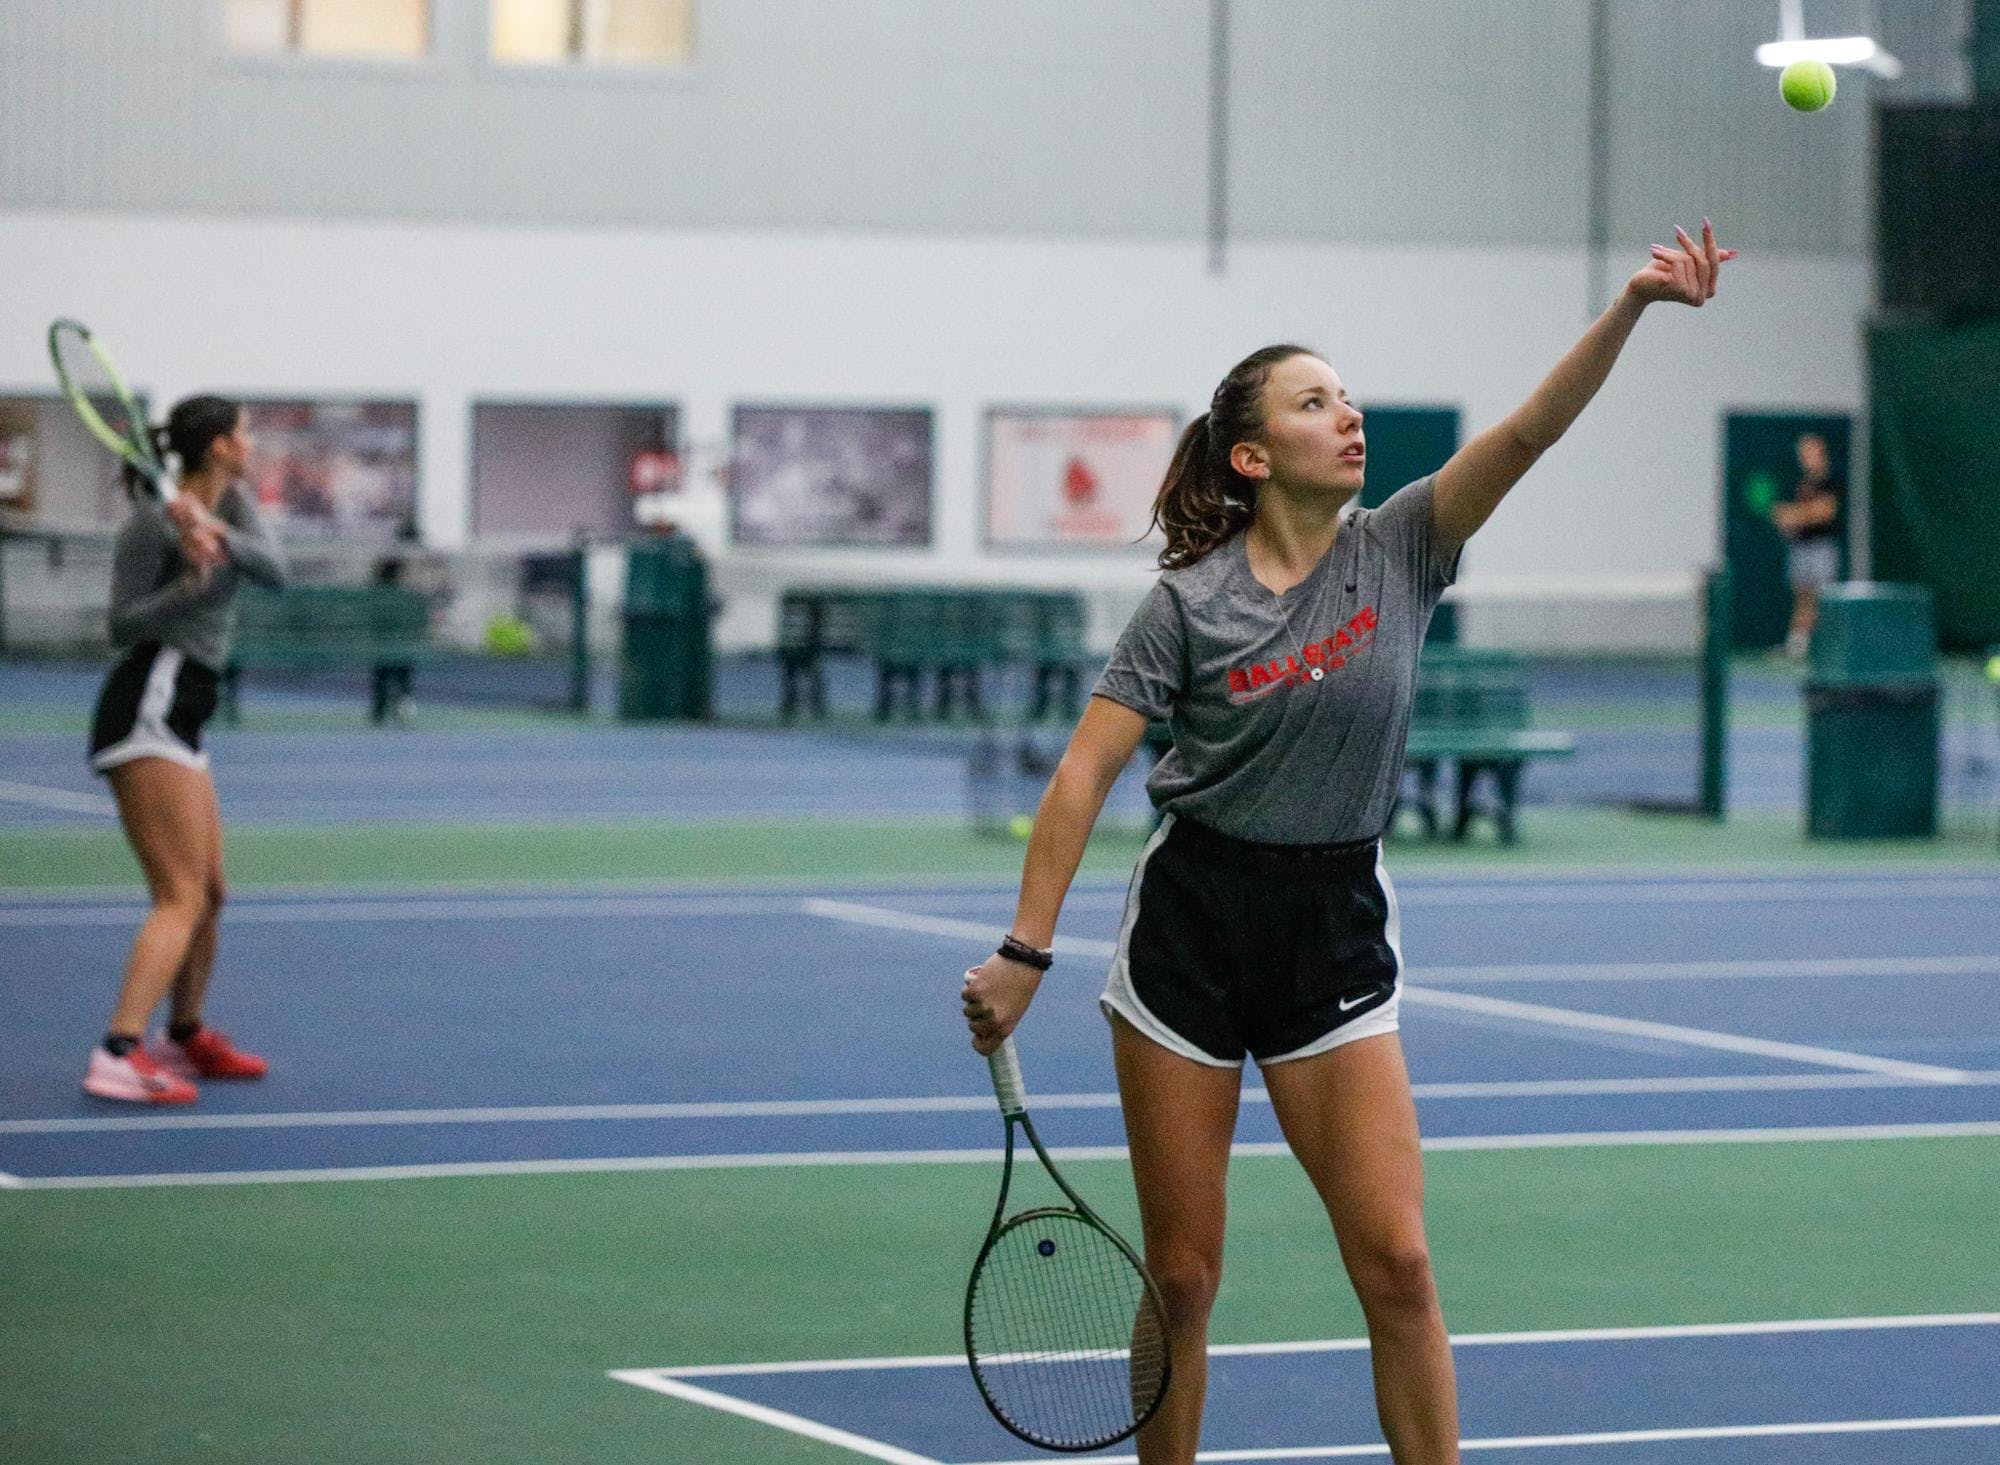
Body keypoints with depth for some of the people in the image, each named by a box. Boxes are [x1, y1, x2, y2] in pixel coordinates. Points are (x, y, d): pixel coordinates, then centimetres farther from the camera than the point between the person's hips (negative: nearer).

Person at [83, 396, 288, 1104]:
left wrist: (217, 536, -24)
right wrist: (194, 580, -25)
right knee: (182, 898, -17)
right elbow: (123, 624, -10)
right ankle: (119, 1057, -27)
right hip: (147, 707, -9)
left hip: (177, 718, 9)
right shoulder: (153, 520, -9)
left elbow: (273, 568, -5)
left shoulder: (231, 503, 13)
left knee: (210, 893, 20)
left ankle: (185, 1039, 38)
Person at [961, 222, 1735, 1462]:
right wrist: (1026, 952, -13)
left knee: (1397, 1266, -8)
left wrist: (1635, 308, -26)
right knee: (1183, 1277, 3)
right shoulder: (1191, 600, -6)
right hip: (1190, 926, -2)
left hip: (1338, 929, 2)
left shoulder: (1399, 551, 1)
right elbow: (1085, 775, -7)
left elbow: (1528, 432, -12)